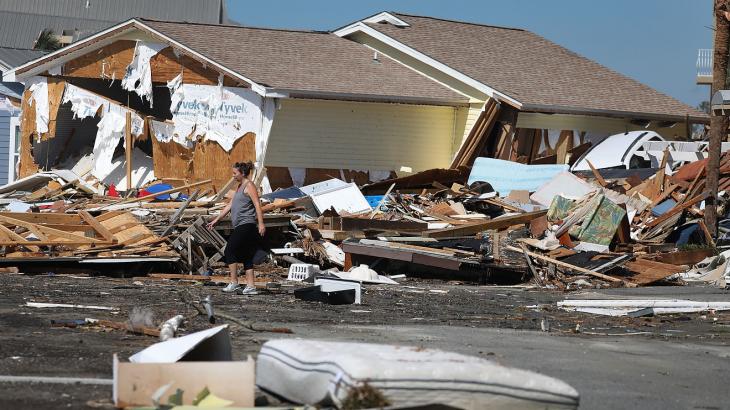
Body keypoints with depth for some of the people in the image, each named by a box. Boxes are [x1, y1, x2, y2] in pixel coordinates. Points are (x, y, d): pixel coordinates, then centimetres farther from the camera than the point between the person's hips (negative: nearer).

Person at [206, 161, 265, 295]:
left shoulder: (249, 186, -7)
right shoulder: (239, 187, 21)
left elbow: (257, 205, -15)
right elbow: (229, 206, 25)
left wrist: (261, 224, -23)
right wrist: (216, 220, 25)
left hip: (246, 226, -10)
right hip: (240, 227, 10)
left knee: (229, 251, -8)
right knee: (246, 257, 7)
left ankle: (234, 283, -5)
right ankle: (250, 286, 7)